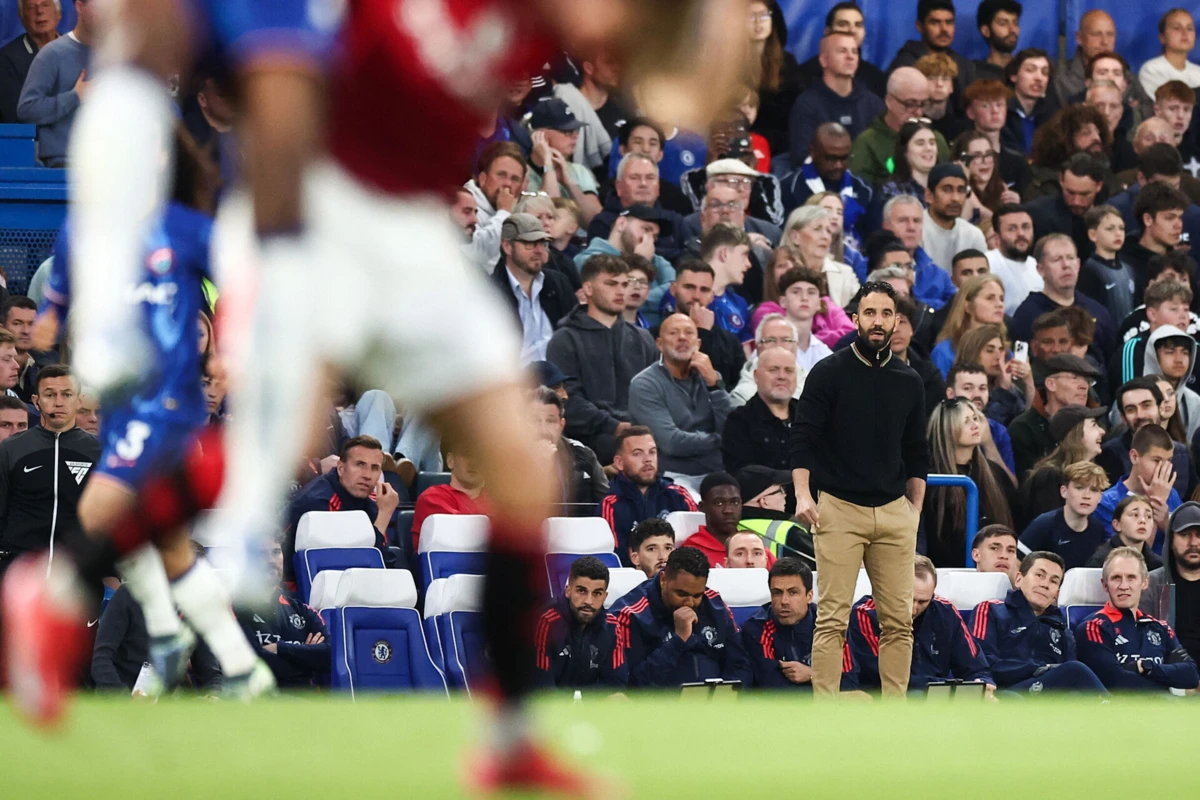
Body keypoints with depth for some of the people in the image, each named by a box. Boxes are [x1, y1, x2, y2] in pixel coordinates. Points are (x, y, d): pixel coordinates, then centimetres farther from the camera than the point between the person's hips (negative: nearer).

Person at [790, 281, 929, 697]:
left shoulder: (908, 382, 12)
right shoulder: (830, 373, -2)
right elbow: (803, 438, -5)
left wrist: (915, 509, 11)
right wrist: (803, 495, -17)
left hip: (894, 513, 4)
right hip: (840, 509, -4)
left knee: (899, 620, 2)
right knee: (832, 619, -8)